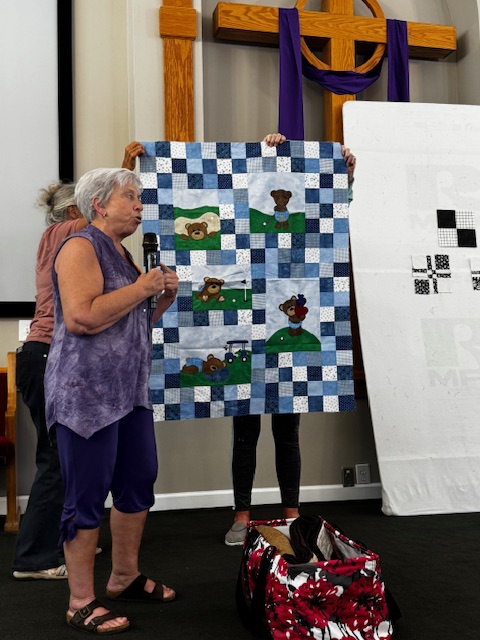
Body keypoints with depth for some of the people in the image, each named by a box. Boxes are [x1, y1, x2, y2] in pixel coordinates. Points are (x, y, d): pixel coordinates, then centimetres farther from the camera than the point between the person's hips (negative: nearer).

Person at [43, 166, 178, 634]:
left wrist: (164, 297, 7)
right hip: (86, 391, -9)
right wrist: (141, 287, -17)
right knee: (87, 496, -2)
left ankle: (125, 578, 32)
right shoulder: (81, 248, -10)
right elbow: (81, 317, -25)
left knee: (138, 483, 15)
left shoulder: (122, 254, 18)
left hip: (129, 390, 9)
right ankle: (81, 604, 11)